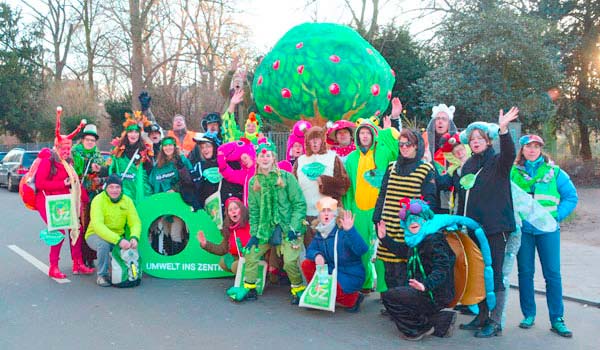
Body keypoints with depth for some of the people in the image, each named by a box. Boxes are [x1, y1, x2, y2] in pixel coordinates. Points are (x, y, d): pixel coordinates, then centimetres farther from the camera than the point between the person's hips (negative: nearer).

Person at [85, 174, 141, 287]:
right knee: (104, 244, -36)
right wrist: (118, 240, -42)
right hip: (95, 235, -3)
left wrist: (134, 237, -32)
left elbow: (135, 222, -9)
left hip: (119, 236, 4)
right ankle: (102, 275, -12)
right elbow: (98, 225, -31)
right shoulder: (98, 200, -18)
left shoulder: (127, 200, -4)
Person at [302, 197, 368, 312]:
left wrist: (350, 230, -48)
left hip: (350, 276, -6)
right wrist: (316, 255, -20)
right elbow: (310, 250, 5)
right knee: (306, 264, -10)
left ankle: (353, 298, 1)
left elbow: (362, 250, -33)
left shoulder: (343, 230, -20)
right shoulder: (320, 232, 1)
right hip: (330, 270, 6)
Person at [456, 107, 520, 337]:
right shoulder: (468, 166, 15)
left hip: (494, 228, -6)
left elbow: (509, 154, -27)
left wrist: (503, 129, -42)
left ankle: (495, 322, 6)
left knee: (493, 274, -3)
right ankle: (482, 316, 24)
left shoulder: (498, 162, -3)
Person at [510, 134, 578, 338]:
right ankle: (528, 314, 19)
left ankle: (557, 319, 10)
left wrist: (556, 216, -8)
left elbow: (571, 197, 4)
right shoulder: (513, 172, 6)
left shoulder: (554, 172, 4)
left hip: (548, 229, -1)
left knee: (552, 273, 0)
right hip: (522, 229, 1)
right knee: (525, 272, 7)